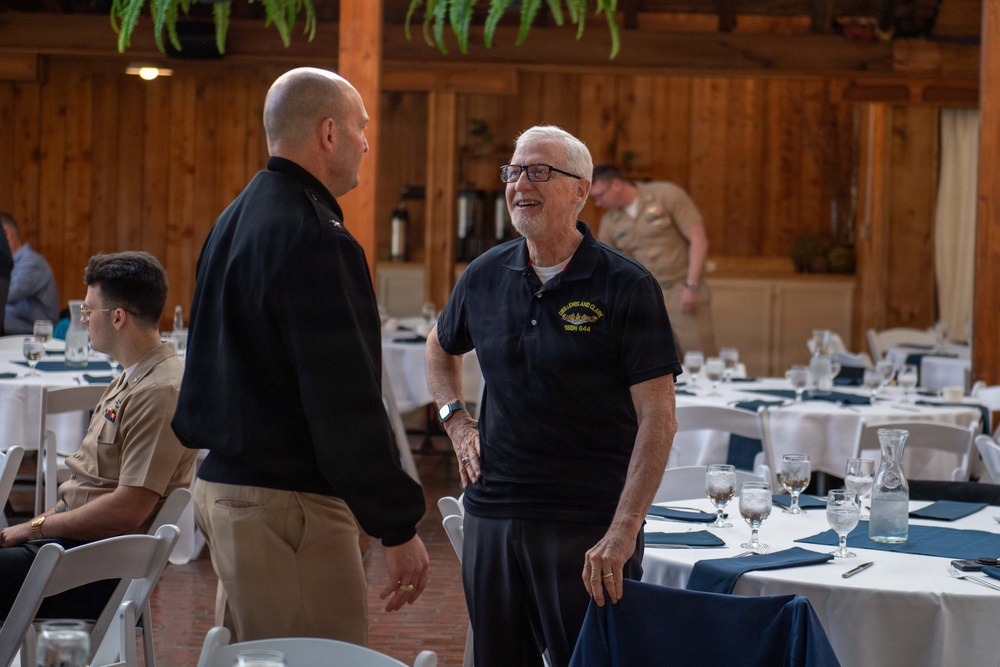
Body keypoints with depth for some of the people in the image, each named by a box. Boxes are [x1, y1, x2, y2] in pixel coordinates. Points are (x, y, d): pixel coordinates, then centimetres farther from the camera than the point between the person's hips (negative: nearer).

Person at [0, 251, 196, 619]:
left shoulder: (160, 392, -18)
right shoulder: (130, 381, 17)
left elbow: (128, 511, -22)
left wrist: (35, 528, -13)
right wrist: (41, 521, 6)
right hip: (72, 536, 10)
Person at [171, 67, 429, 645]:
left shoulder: (236, 221, 15)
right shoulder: (313, 236, -17)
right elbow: (347, 399, -21)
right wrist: (399, 527, -17)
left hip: (223, 483, 10)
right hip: (289, 504, -10)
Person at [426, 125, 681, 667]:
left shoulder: (626, 287, -8)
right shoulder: (486, 275, 6)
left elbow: (658, 418, -13)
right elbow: (441, 347, 29)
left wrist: (624, 531, -21)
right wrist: (455, 420, 11)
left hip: (589, 525, -5)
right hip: (492, 514, 5)